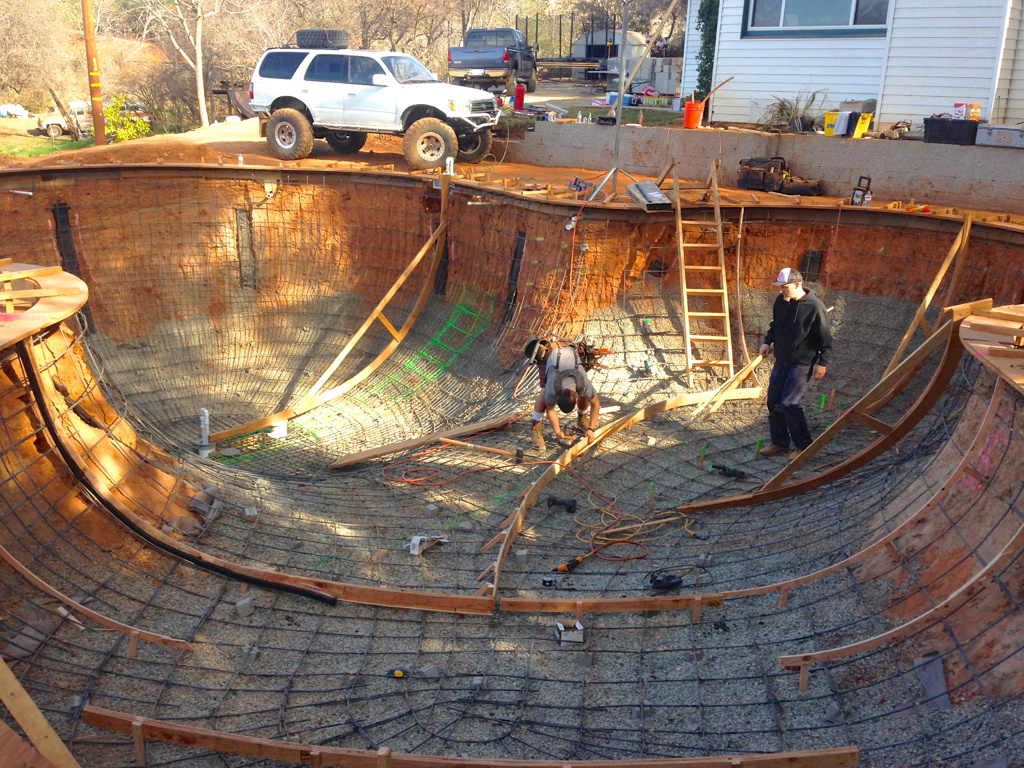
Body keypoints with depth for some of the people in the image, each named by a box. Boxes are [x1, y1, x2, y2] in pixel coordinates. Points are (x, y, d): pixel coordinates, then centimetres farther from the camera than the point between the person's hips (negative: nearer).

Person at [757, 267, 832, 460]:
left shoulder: (814, 306, -16)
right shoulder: (780, 301, 2)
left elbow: (825, 338, -10)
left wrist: (822, 363, -11)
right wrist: (767, 342, 5)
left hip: (803, 363, -7)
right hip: (782, 360, 7)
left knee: (788, 403, -14)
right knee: (773, 401, 8)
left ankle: (804, 445, 2)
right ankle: (779, 442, 23)